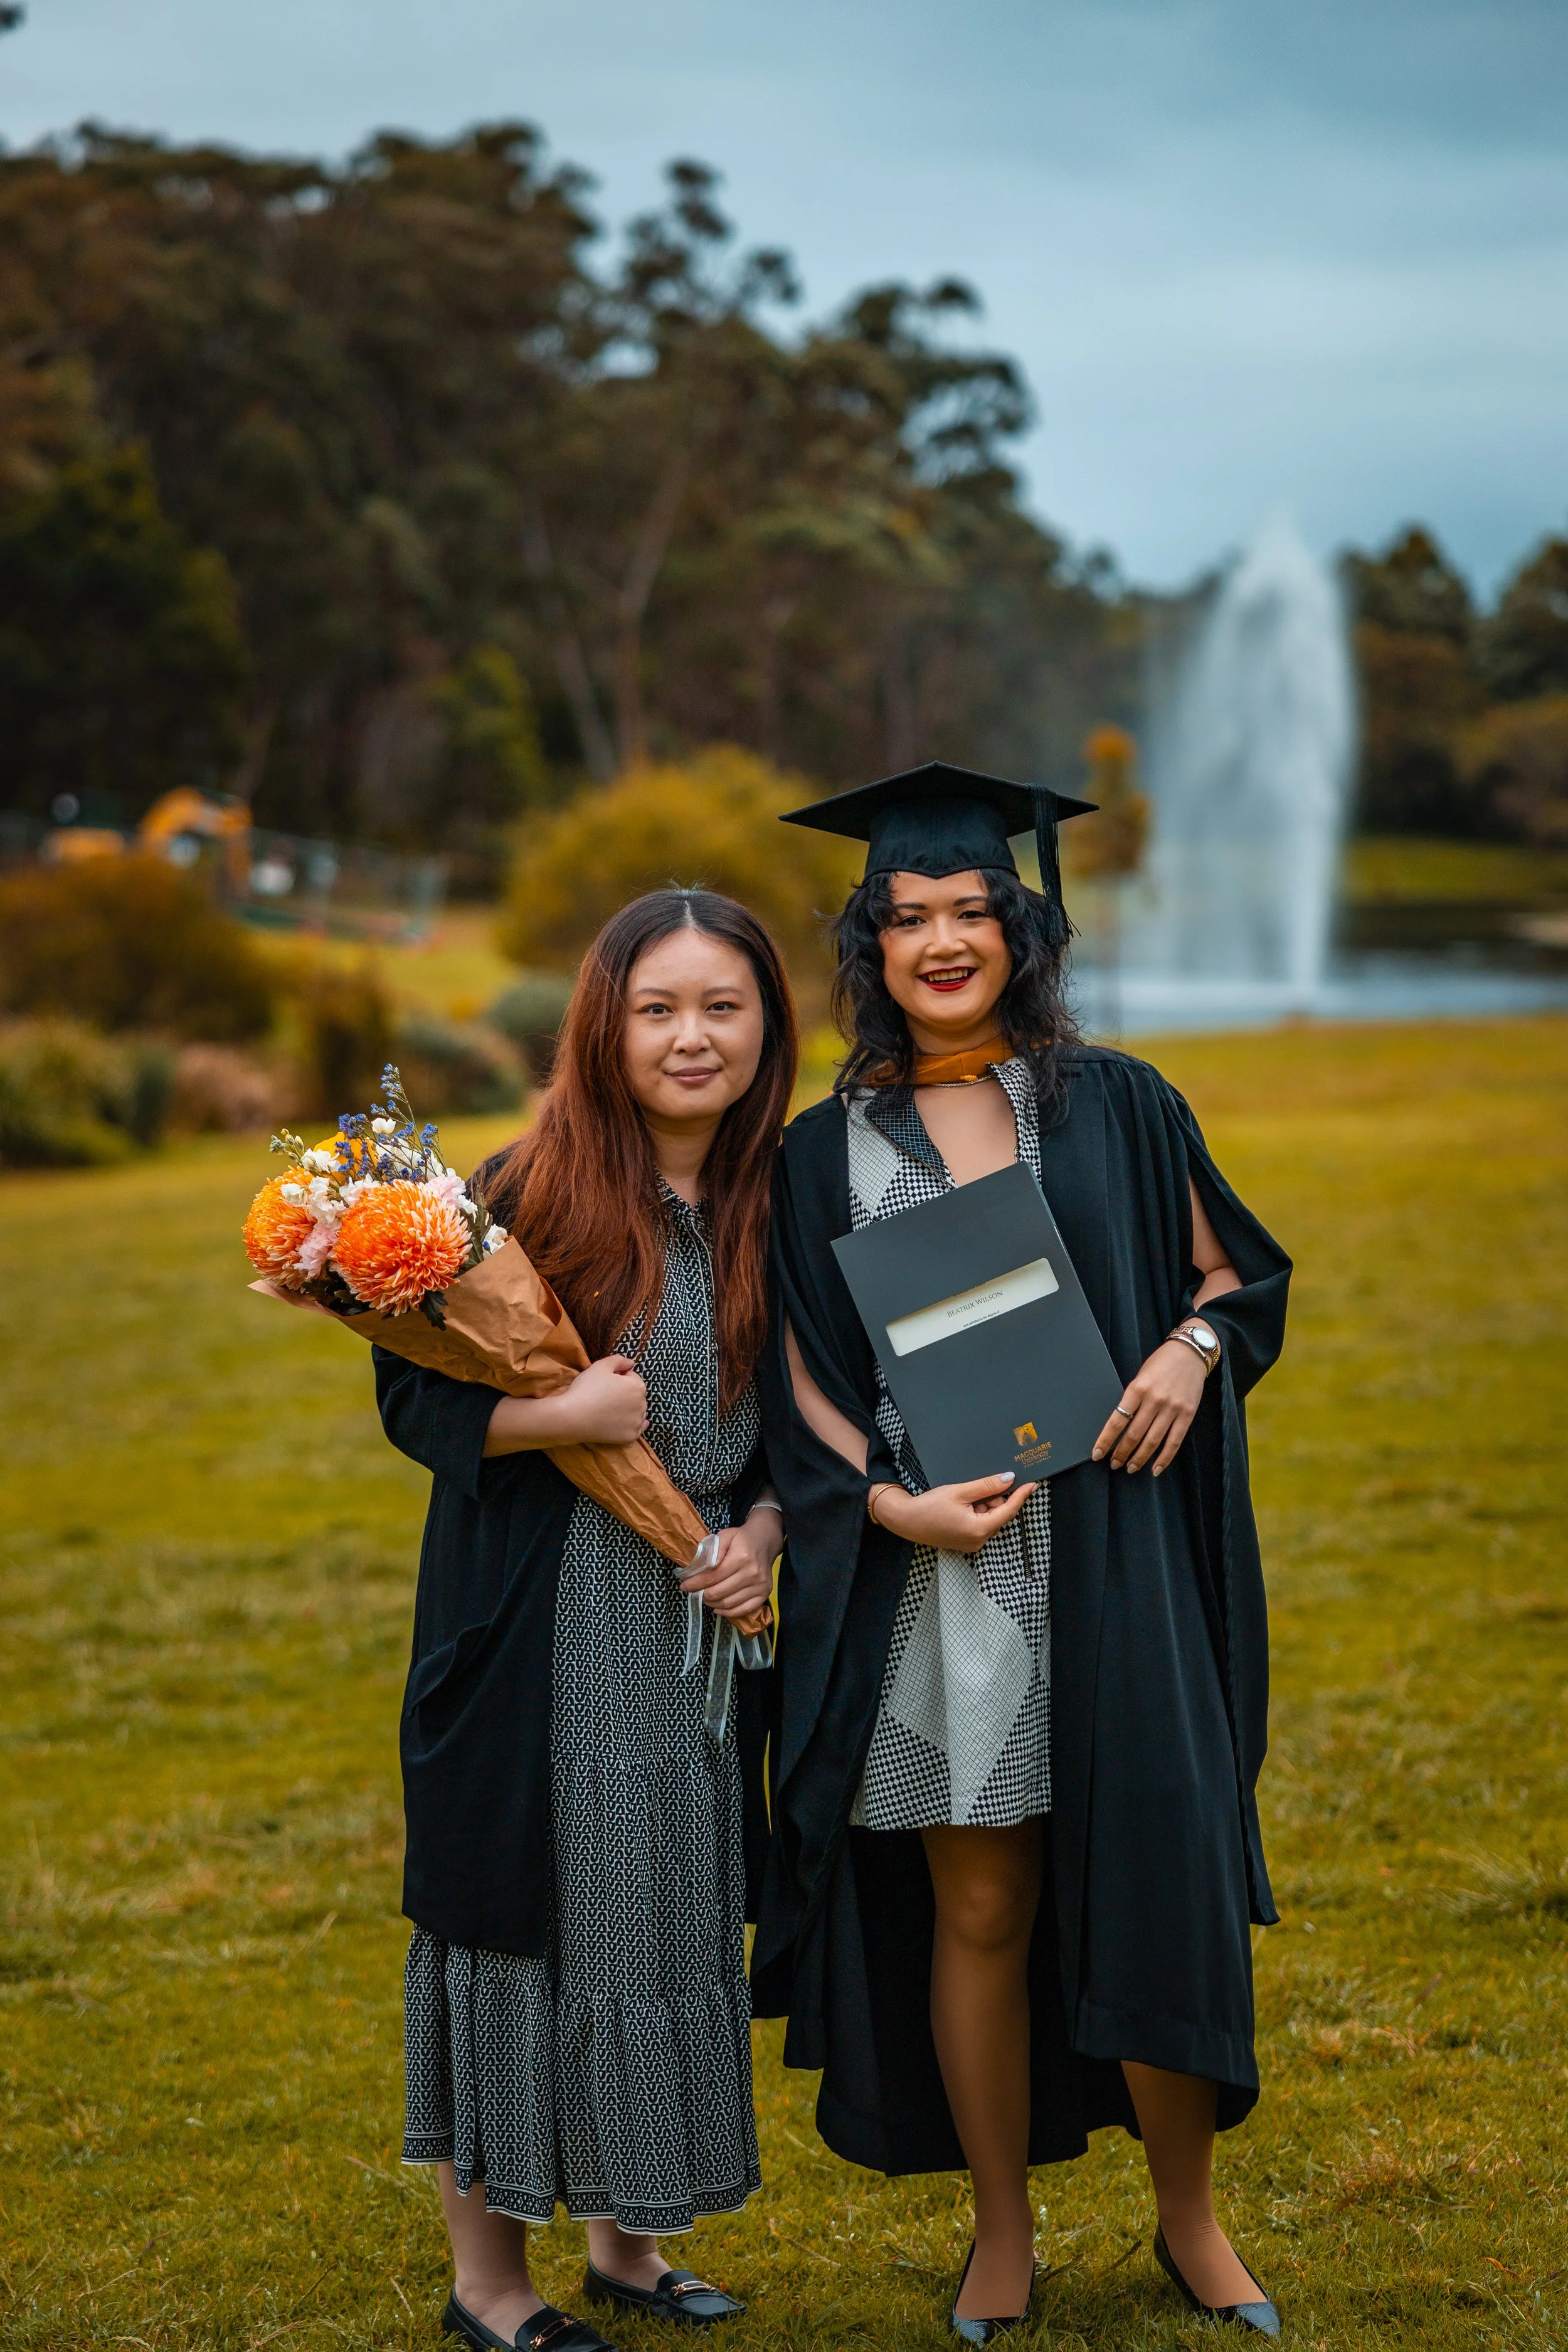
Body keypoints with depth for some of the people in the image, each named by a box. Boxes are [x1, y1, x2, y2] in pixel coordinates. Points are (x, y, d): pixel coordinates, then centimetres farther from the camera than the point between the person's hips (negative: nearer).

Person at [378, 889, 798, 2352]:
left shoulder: (774, 1210, 4)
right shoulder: (530, 1195, -11)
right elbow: (412, 1391, -8)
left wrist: (763, 1529, -5)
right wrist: (556, 1416, -23)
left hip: (698, 1624, 5)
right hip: (540, 1633, -5)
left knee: (676, 1916, 13)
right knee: (533, 1911, 2)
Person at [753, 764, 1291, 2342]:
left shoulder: (1116, 1106, 6)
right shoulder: (824, 1150, 6)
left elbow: (1231, 1270, 12)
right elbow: (799, 1378, 5)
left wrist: (1191, 1347, -10)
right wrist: (888, 1499, -12)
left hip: (1114, 1563, 0)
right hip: (934, 1569, 0)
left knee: (1148, 1886, 1)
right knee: (980, 1911, 5)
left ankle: (1189, 2221, 21)